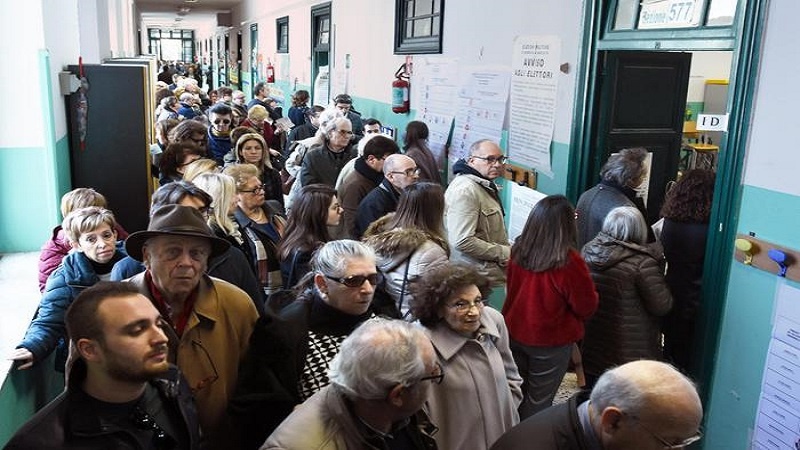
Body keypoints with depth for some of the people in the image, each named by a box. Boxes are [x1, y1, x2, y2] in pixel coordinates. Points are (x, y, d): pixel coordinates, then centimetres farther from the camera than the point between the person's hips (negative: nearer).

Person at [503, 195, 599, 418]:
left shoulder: (518, 251, -11)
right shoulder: (569, 262, -27)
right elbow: (587, 307, -14)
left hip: (515, 333, 5)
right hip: (551, 342, -5)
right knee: (538, 402, 13)